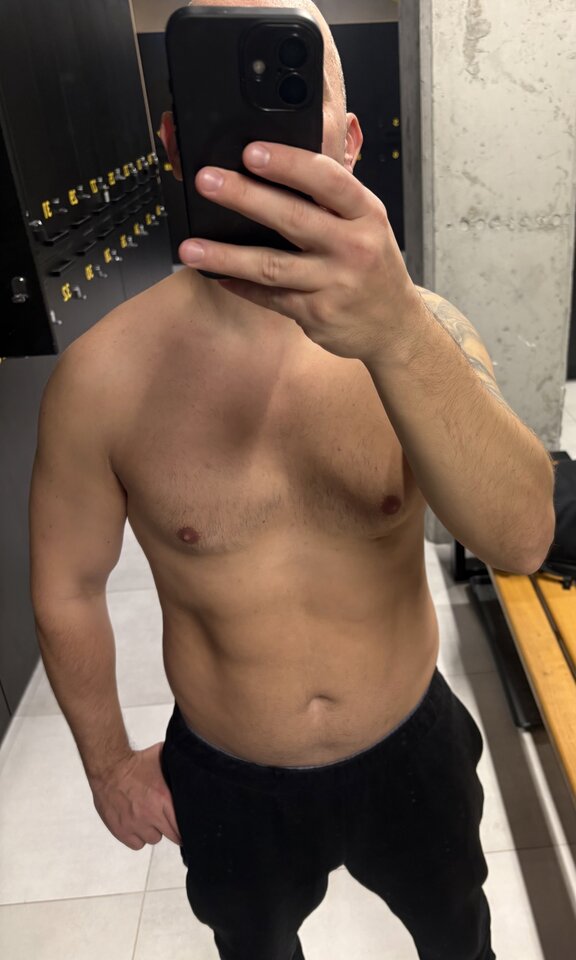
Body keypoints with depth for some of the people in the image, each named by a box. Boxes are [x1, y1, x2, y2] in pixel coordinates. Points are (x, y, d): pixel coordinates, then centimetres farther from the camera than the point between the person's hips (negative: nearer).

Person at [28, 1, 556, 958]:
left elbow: (521, 540, -34)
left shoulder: (420, 327, -19)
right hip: (228, 783, 0)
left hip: (411, 749, 1)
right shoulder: (101, 375, -21)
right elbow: (69, 587, -8)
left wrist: (395, 335, -51)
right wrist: (108, 761, 3)